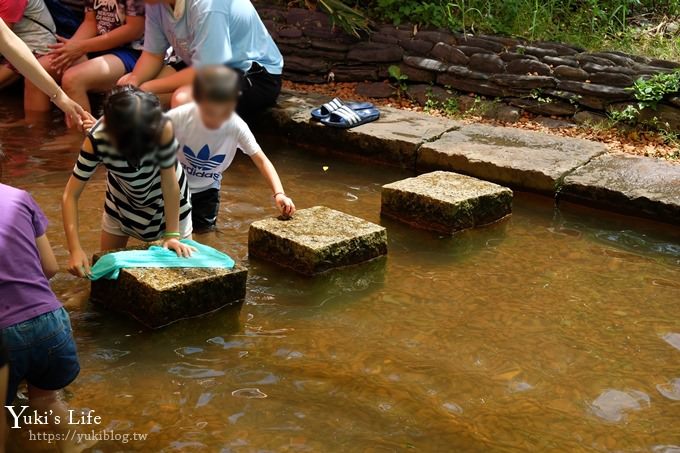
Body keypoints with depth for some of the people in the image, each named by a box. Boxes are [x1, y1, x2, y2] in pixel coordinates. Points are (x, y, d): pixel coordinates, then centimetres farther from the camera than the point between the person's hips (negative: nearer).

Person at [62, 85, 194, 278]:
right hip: (122, 200, 1)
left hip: (167, 197, -1)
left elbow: (169, 183, -28)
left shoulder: (163, 128, -40)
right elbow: (70, 195, -30)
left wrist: (172, 234, -24)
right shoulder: (97, 140, -36)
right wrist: (75, 249, -39)